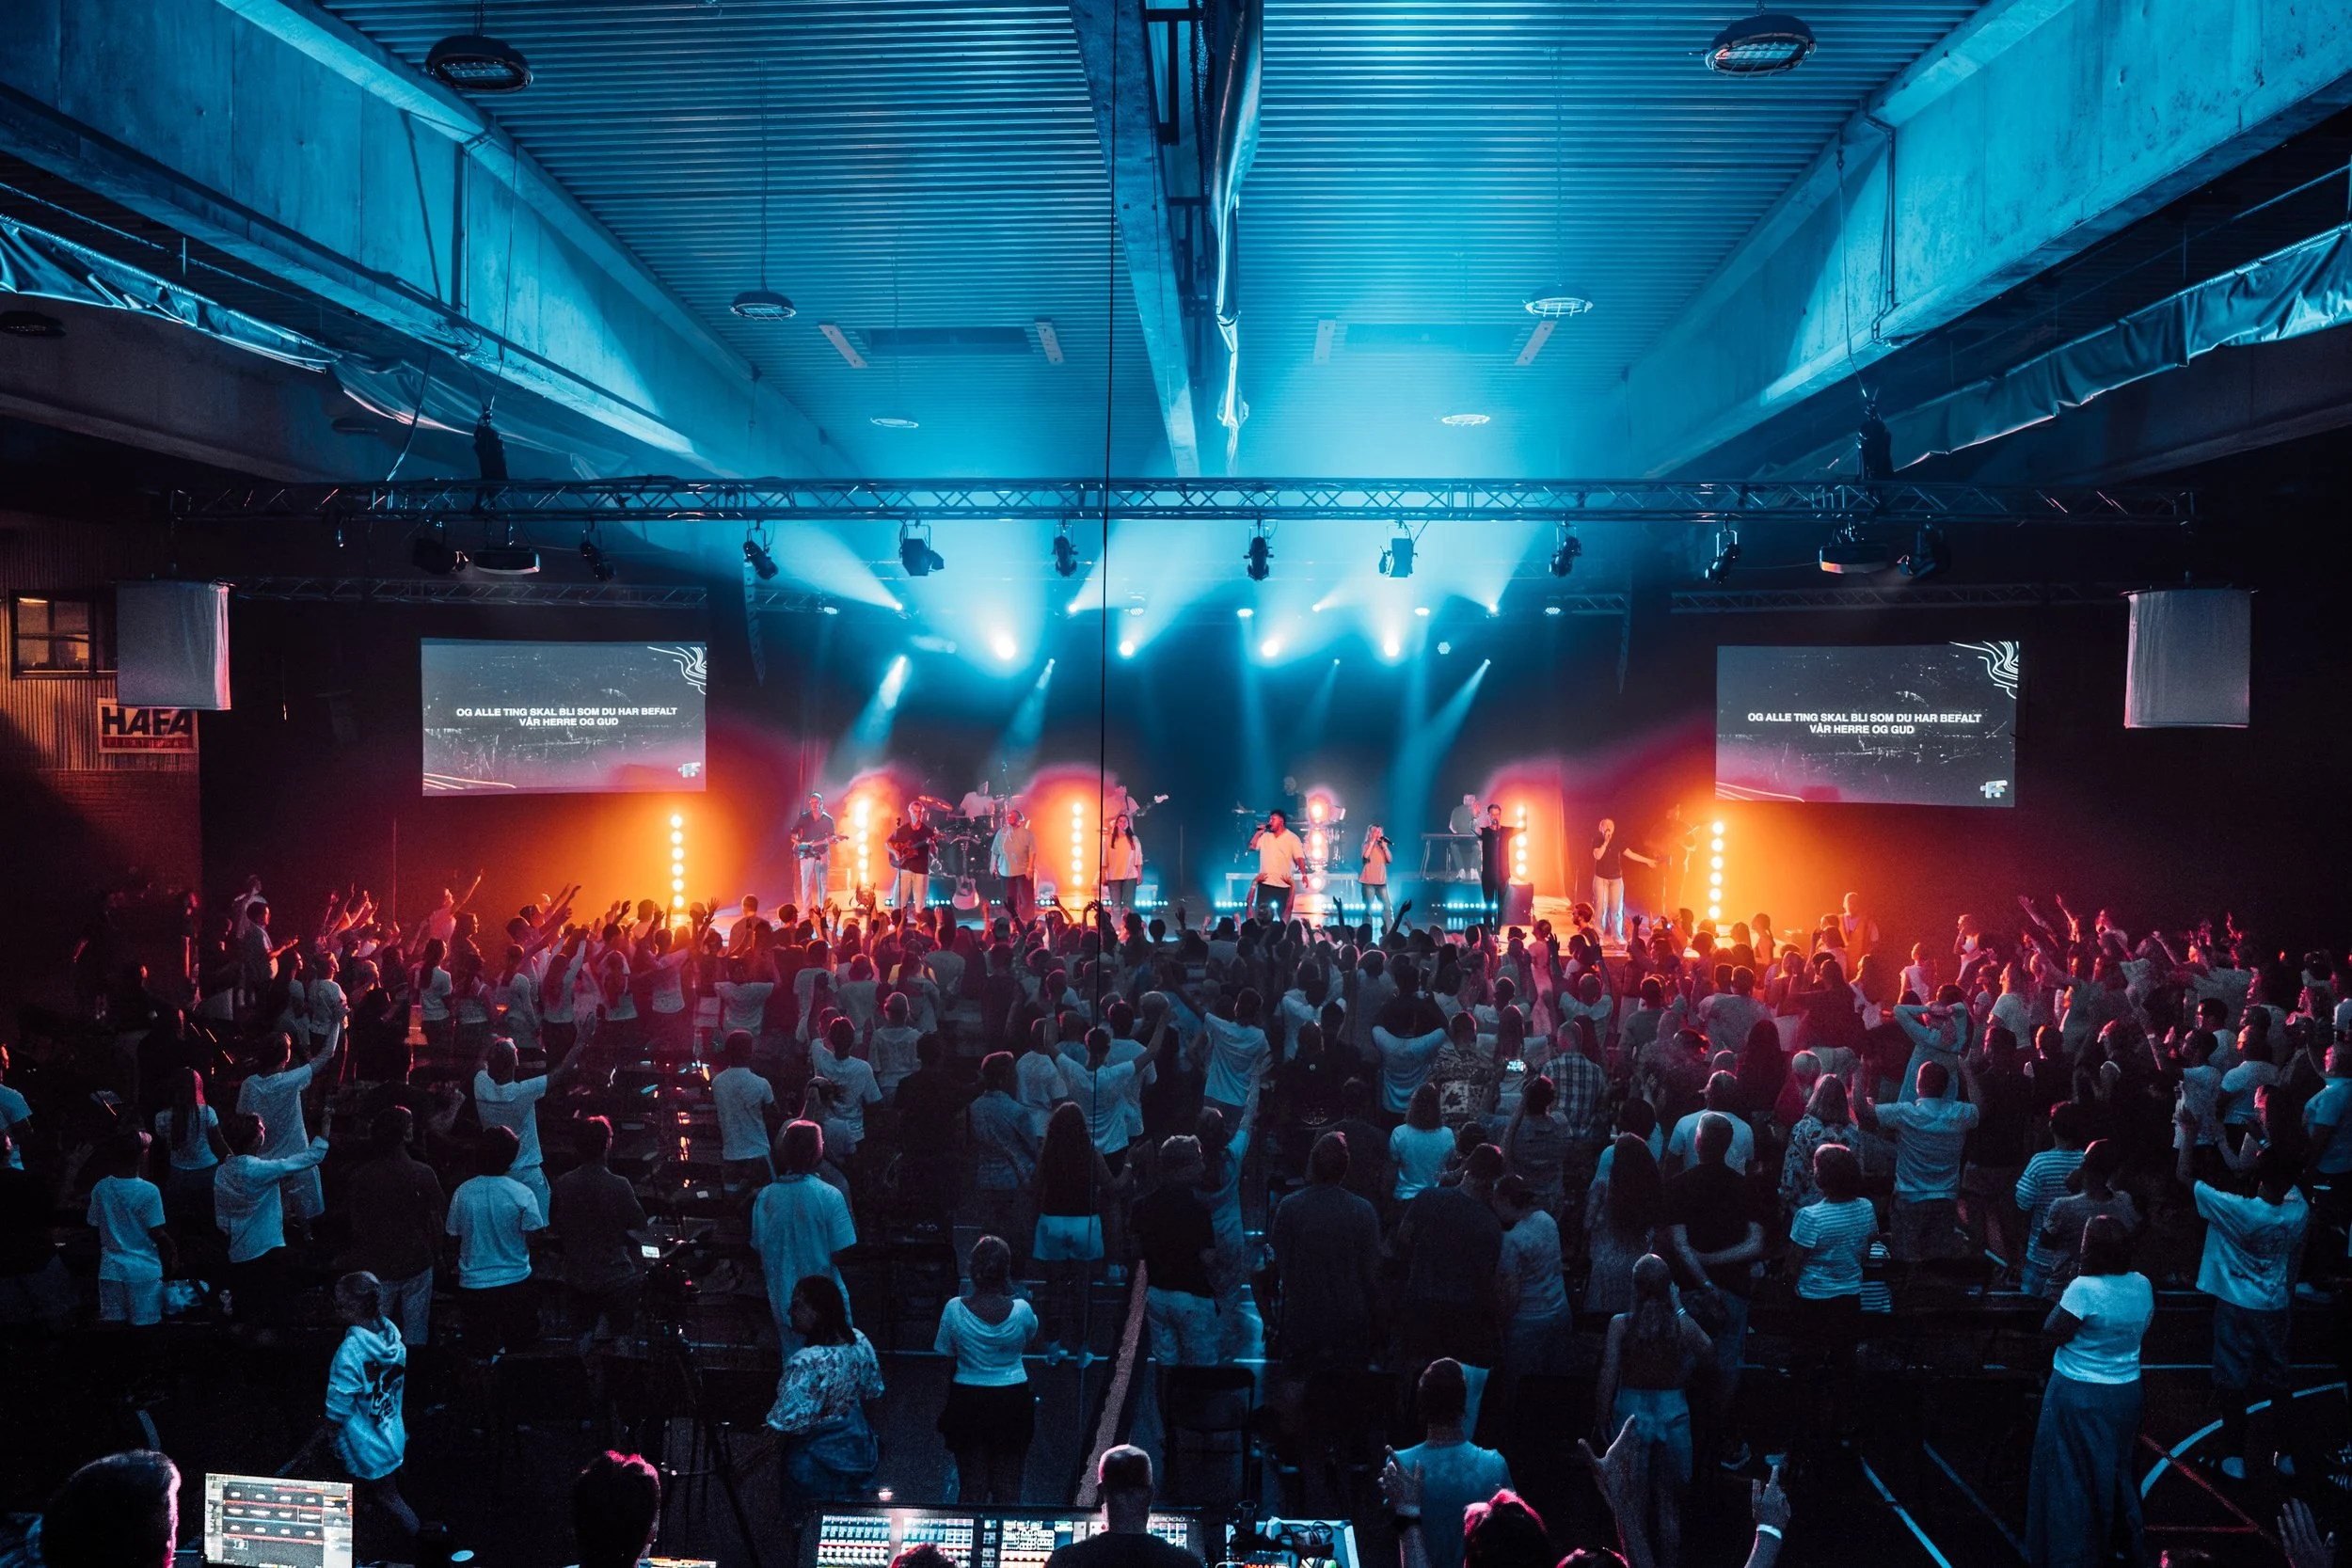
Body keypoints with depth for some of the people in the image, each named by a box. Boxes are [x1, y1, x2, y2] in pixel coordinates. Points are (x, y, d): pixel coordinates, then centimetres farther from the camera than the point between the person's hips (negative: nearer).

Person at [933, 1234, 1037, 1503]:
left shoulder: (954, 1309, -13)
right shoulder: (1021, 1309, -12)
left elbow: (943, 1359, -3)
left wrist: (942, 1415, 9)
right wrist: (1012, 1293, 11)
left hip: (968, 1403, 0)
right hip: (1012, 1402, 0)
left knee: (971, 1487, 12)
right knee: (1008, 1487, 10)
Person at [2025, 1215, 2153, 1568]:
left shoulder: (2084, 1288, -25)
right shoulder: (2142, 1285, -5)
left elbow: (2055, 1332, -19)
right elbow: (2143, 1326, 11)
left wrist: (2064, 1293, -9)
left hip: (2079, 1397, -6)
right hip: (2125, 1393, 6)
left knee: (2071, 1473, 7)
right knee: (2116, 1467, 24)